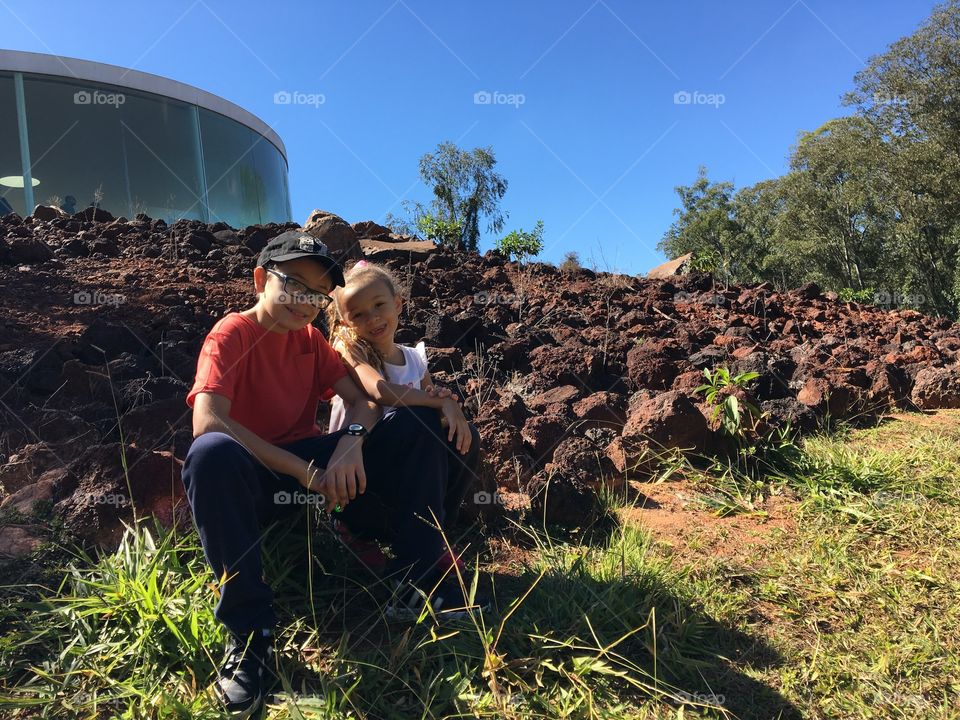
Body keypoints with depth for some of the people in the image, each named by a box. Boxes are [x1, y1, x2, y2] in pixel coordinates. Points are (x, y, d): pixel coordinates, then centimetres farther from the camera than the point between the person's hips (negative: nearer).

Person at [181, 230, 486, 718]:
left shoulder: (311, 338, 6)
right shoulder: (232, 334, -13)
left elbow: (363, 401, -1)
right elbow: (207, 421, -29)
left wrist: (352, 441, -25)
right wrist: (304, 473, -29)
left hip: (313, 464, 6)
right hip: (254, 477, -5)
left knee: (418, 423, -9)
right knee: (212, 454, -40)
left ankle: (418, 583, -10)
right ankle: (249, 631, -27)